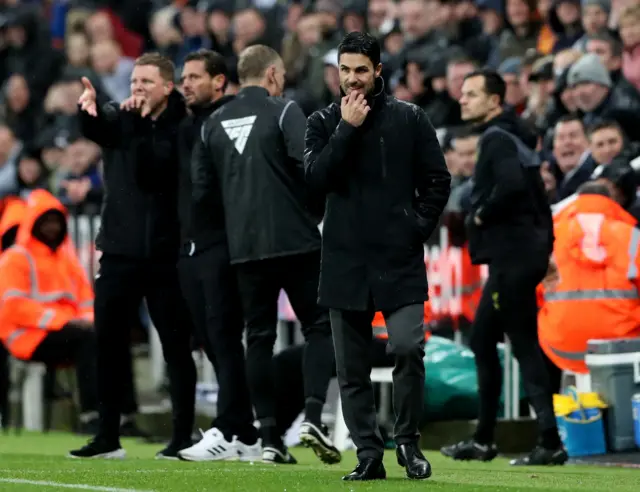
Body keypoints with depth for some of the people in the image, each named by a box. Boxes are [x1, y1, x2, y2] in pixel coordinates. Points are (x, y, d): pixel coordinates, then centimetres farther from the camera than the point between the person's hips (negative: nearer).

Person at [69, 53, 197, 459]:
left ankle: (184, 437, 6)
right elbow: (96, 126, -15)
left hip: (165, 253, -3)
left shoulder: (181, 127, -3)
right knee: (108, 344, 3)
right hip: (119, 250, 3)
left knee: (176, 346, 2)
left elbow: (156, 171, -16)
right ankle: (108, 437, 10)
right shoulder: (120, 118, 7)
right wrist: (87, 110, -37)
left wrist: (141, 124, -23)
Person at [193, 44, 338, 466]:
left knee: (259, 337, 9)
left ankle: (270, 438, 6)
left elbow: (201, 189, 11)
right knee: (319, 326, 6)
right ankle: (313, 417, -12)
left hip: (243, 247, 4)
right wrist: (316, 211, 1)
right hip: (295, 241, -4)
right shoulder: (284, 112, -6)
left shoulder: (215, 123, 10)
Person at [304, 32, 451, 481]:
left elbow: (437, 180, 7)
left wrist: (420, 226, -4)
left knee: (408, 348, -16)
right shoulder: (324, 123, 8)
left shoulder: (409, 119, 5)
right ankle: (368, 454, 11)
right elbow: (316, 177, -7)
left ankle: (408, 441, 1)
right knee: (352, 368, 4)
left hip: (400, 259, -2)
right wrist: (347, 128, -11)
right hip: (345, 261, 2)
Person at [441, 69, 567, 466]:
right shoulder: (514, 136, 18)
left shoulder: (498, 138, -12)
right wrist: (544, 246, 19)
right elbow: (538, 195, 21)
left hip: (512, 257, -10)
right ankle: (483, 441, 21)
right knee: (483, 341, 15)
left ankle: (551, 443, -12)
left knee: (525, 345, -10)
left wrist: (483, 215, -14)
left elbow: (512, 184, -30)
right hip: (514, 256, 10)